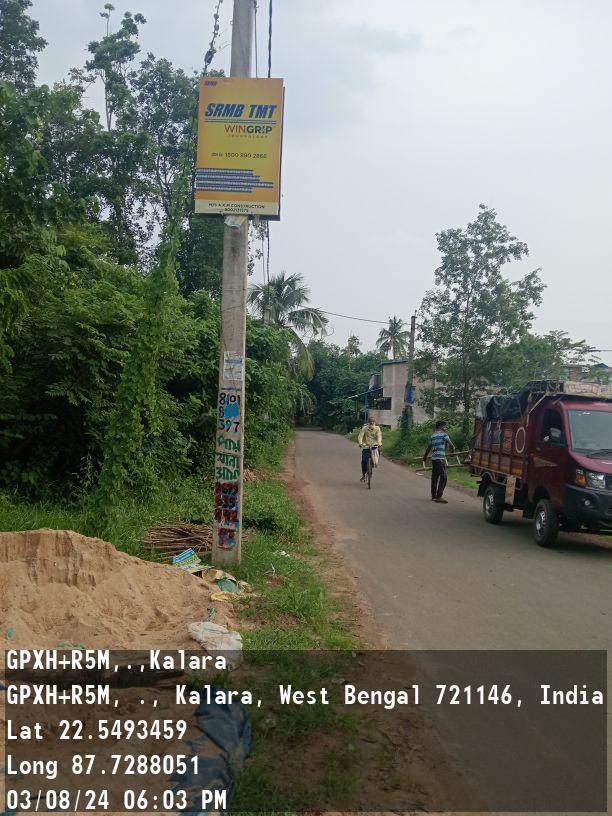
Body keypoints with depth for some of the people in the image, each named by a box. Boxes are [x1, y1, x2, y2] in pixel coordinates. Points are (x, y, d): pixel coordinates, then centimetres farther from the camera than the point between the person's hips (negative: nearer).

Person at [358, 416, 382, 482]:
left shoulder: (377, 428, -1)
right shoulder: (365, 428, -5)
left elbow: (379, 436, -14)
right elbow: (360, 436, -15)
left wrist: (379, 443, -33)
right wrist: (360, 443, -33)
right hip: (366, 446, -1)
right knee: (364, 461, -14)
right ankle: (363, 474, 2)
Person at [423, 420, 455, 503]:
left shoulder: (432, 436, 16)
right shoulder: (444, 435, -6)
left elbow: (428, 448, 22)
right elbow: (451, 445, -12)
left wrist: (425, 458, 31)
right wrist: (452, 449, 10)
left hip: (433, 458, 8)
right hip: (440, 459, -8)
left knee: (434, 477, 14)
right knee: (443, 478, -9)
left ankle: (433, 496, 22)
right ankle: (438, 497, -13)